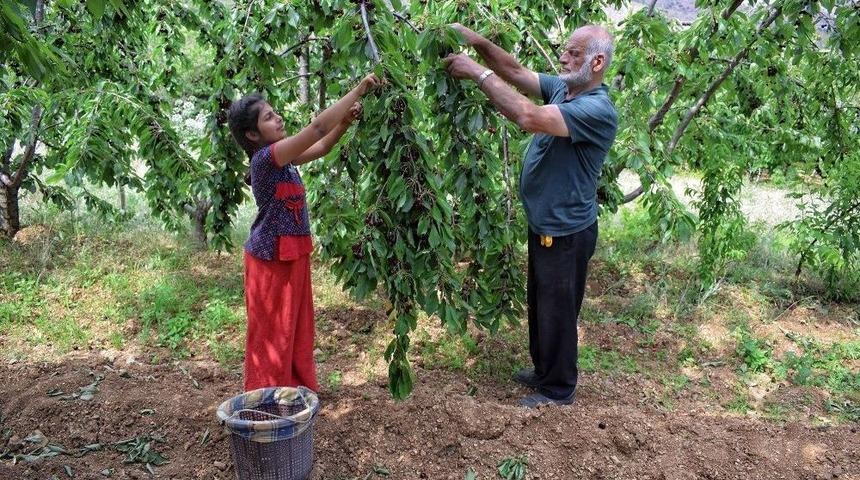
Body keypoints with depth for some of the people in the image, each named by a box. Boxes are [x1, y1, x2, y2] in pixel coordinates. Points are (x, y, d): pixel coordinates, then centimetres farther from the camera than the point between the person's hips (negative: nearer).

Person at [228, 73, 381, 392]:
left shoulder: (280, 157, 6)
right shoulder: (266, 157, -20)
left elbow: (321, 147, 16)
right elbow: (318, 127, -27)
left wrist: (346, 121, -2)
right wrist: (359, 90, -24)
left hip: (292, 255, 9)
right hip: (271, 257, -9)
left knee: (294, 329, 18)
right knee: (272, 333, 4)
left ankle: (294, 390, 32)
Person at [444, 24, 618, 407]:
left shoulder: (598, 109, -27)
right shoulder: (562, 88, 2)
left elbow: (528, 118, -38)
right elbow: (515, 71, 2)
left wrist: (479, 73, -33)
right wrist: (476, 41, -14)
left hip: (565, 234, -9)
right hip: (543, 225, 9)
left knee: (557, 312, 8)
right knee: (540, 306, 24)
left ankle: (559, 390, 28)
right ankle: (544, 371, 44)